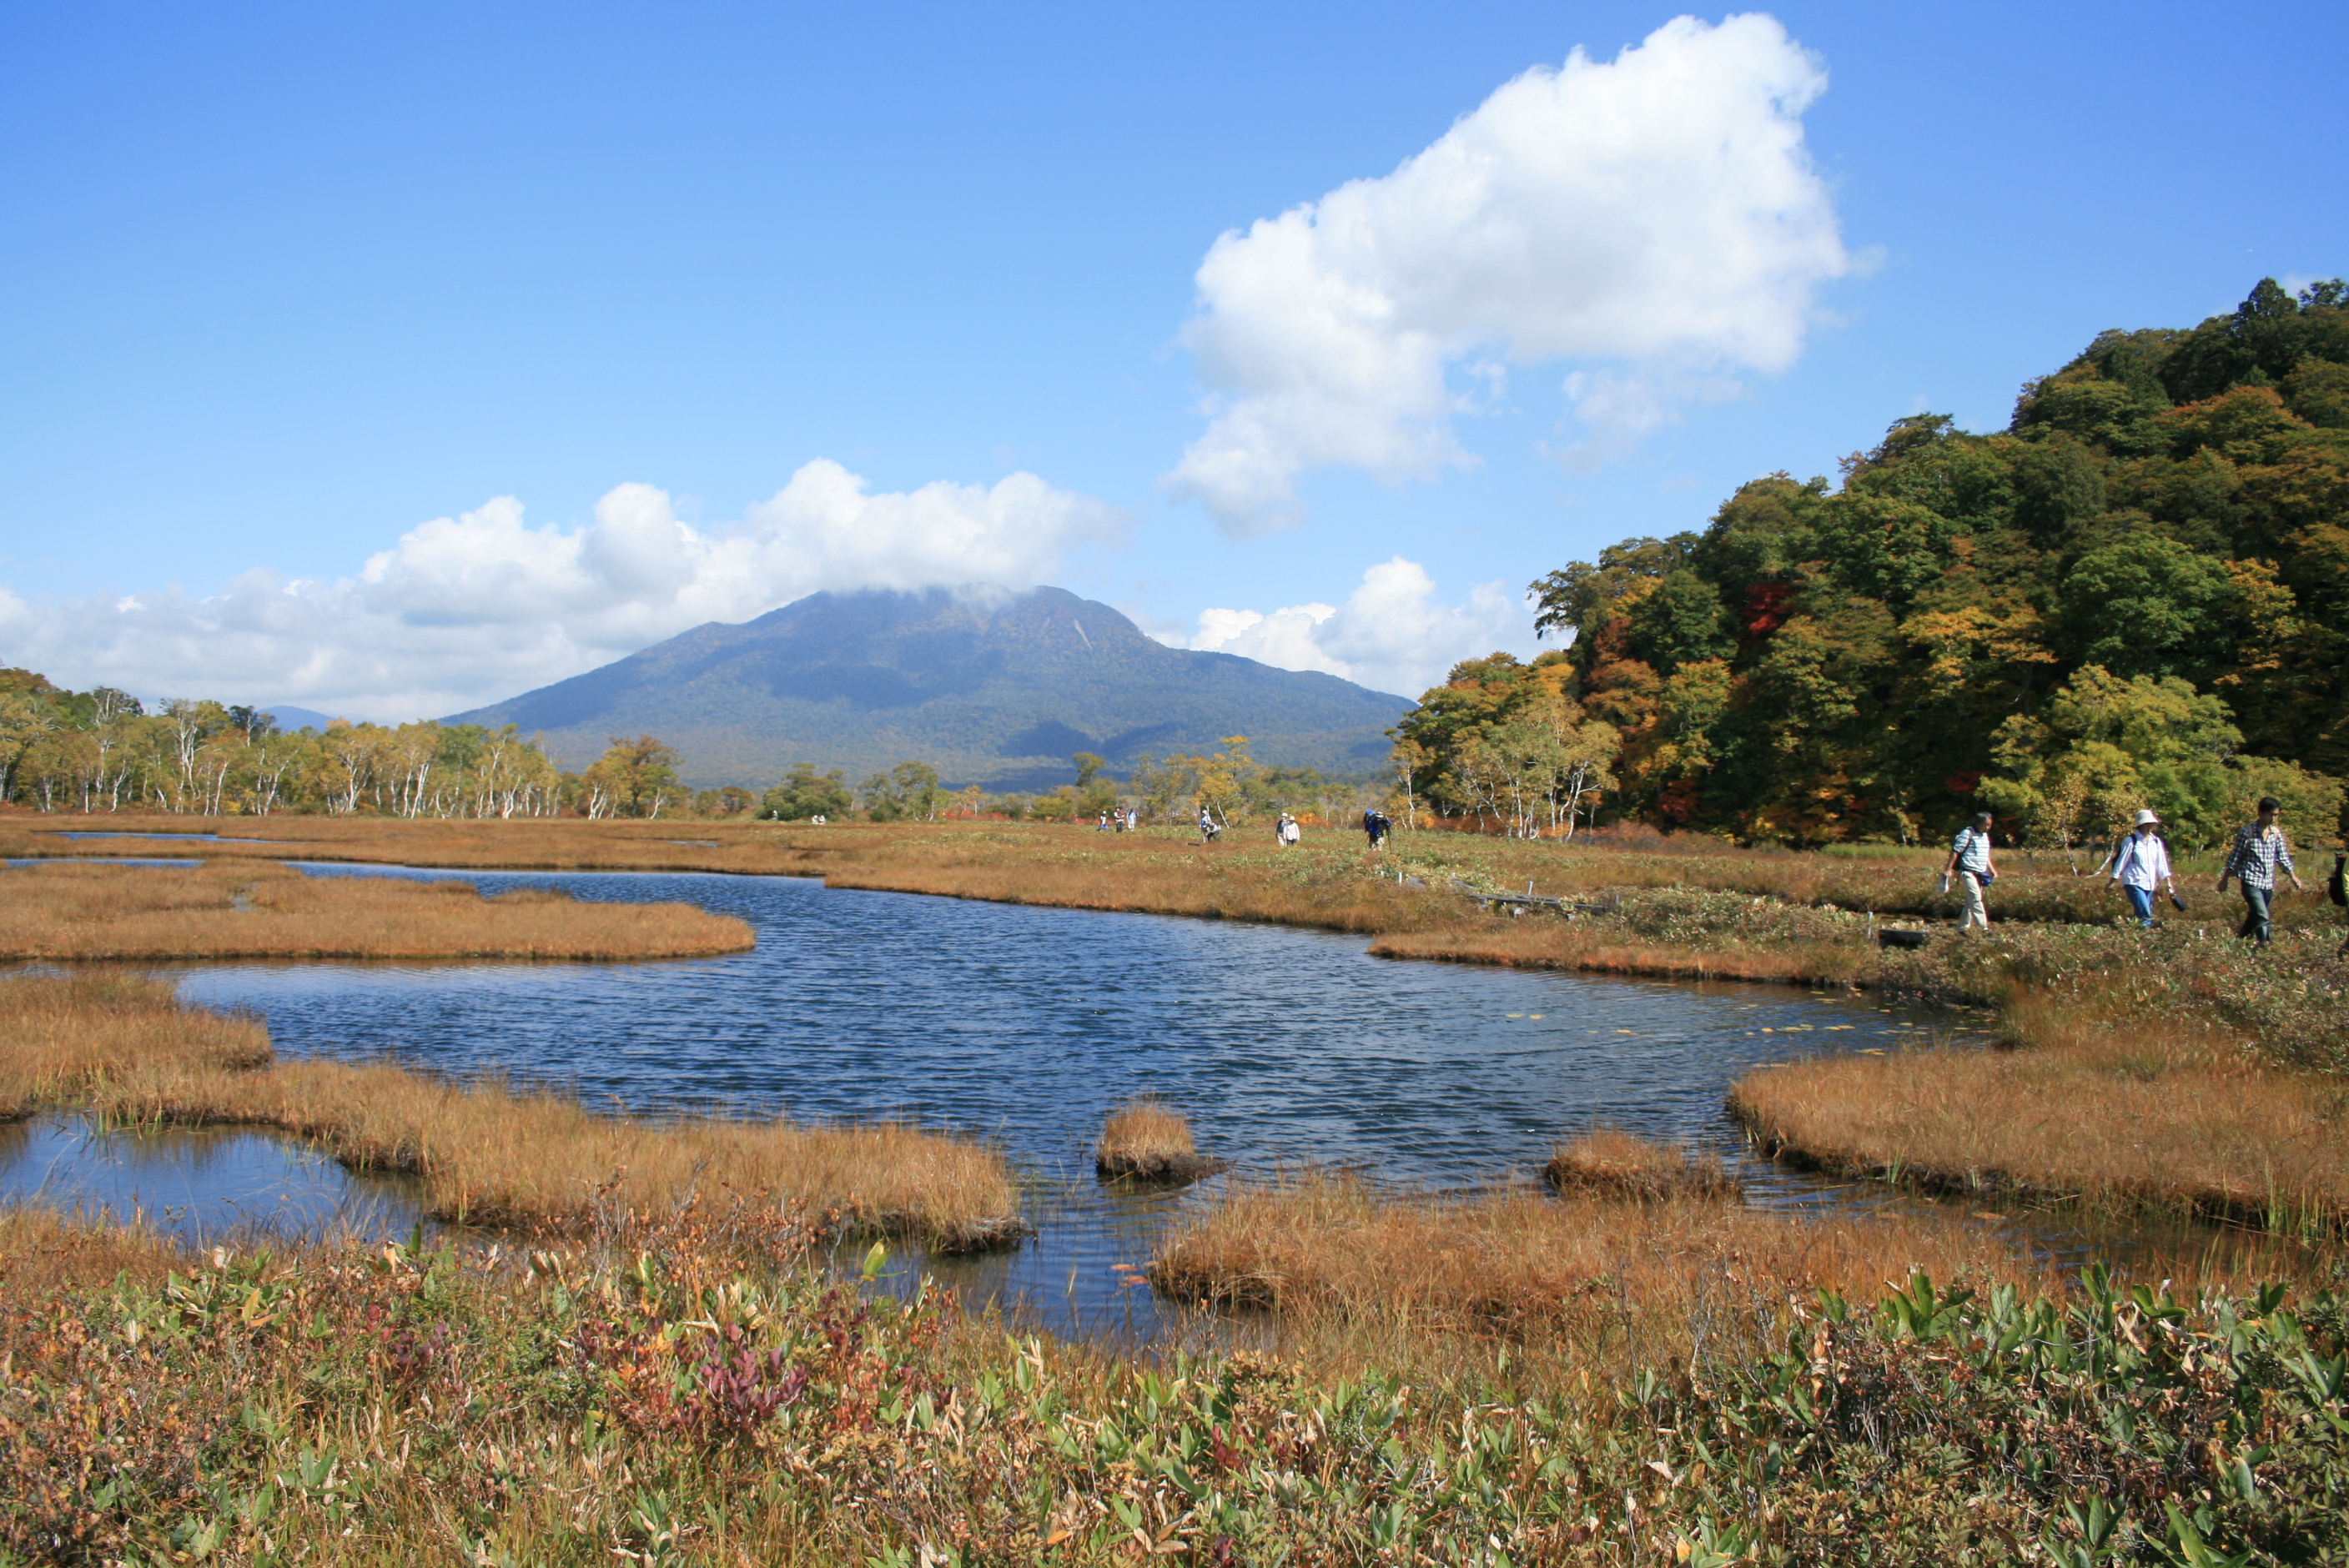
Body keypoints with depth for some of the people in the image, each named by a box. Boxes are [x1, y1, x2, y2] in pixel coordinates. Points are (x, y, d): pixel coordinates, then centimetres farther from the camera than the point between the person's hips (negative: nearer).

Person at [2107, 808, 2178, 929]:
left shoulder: (2156, 841, 8)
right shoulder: (2130, 842, -8)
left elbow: (2162, 864, 12)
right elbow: (2120, 862, -4)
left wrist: (2169, 884, 8)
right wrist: (2112, 882, -1)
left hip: (2149, 885, 6)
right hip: (2134, 883, -6)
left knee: (2145, 915, 5)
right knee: (2145, 915, -18)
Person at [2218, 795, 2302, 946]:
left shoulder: (2277, 833, 8)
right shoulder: (2247, 832, -7)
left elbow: (2283, 858, 13)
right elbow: (2235, 857, -2)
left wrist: (2293, 877, 5)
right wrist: (2224, 879, 0)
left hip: (2268, 883, 6)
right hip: (2251, 881, -6)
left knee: (2255, 917, 13)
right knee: (2263, 917, -18)